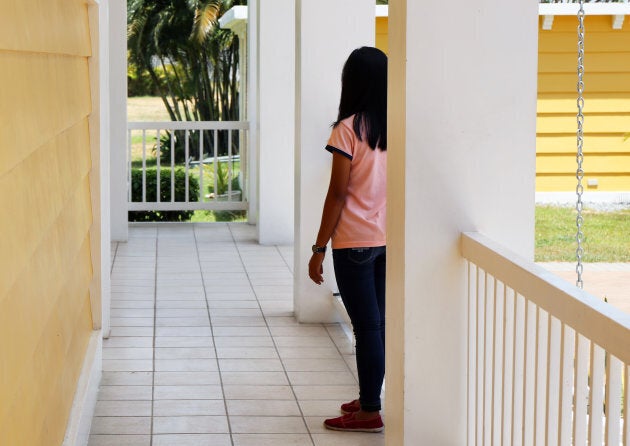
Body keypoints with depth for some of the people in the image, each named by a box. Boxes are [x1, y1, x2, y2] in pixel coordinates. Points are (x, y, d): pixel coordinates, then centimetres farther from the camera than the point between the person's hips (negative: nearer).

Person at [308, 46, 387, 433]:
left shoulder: (349, 129, -13)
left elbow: (337, 194, -13)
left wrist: (319, 248, -8)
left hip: (355, 241, -6)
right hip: (388, 240, 6)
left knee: (367, 325, -2)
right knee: (378, 323, 13)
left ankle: (370, 412, 4)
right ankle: (369, 398, 23)